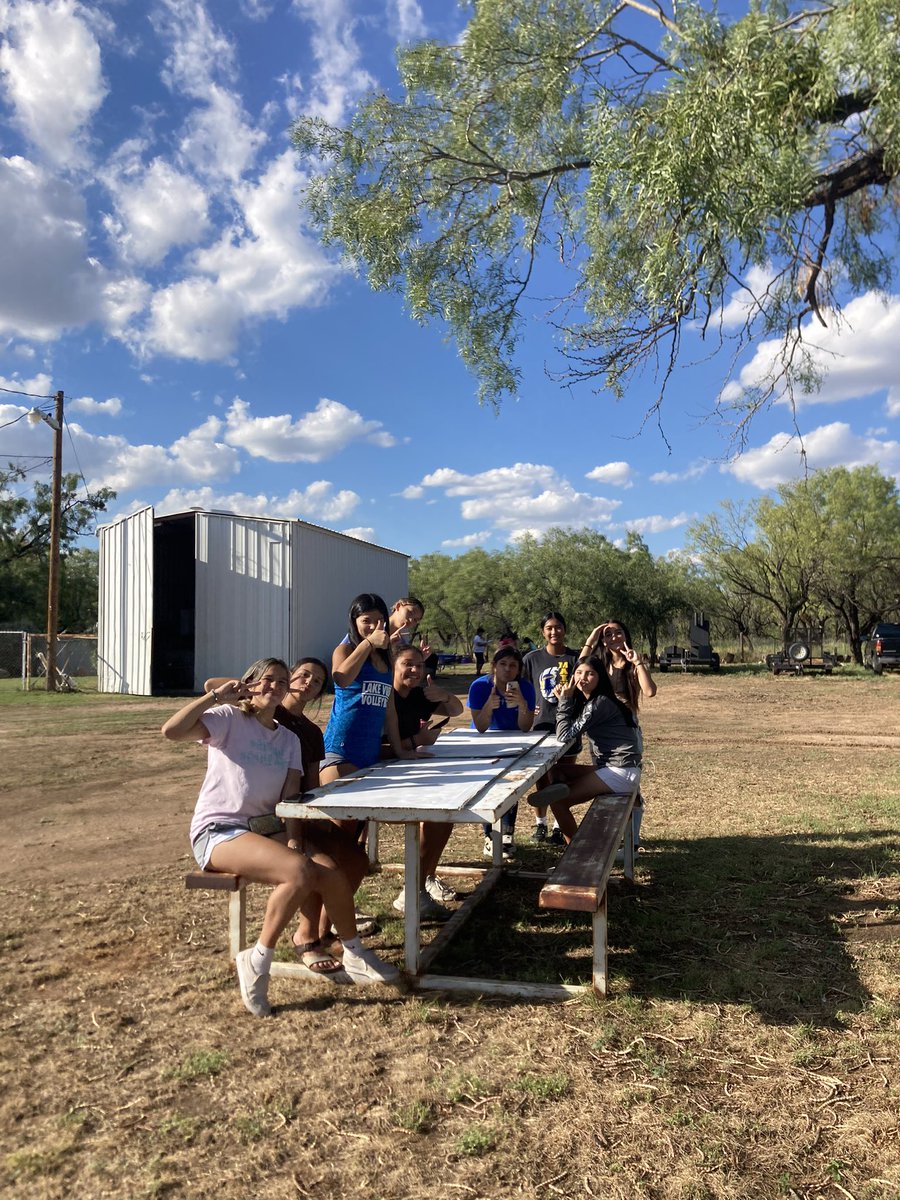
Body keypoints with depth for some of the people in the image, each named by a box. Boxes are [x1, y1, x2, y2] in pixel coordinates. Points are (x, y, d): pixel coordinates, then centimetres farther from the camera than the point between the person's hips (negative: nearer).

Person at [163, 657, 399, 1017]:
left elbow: (290, 795, 2)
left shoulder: (289, 740, 15)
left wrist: (292, 840, -13)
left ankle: (354, 954, 5)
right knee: (299, 871, -30)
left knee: (332, 873, -17)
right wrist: (216, 696, -19)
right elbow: (171, 731, -20)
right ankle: (258, 961, -11)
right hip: (218, 831, -6)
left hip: (267, 828, 6)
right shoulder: (229, 719, -3)